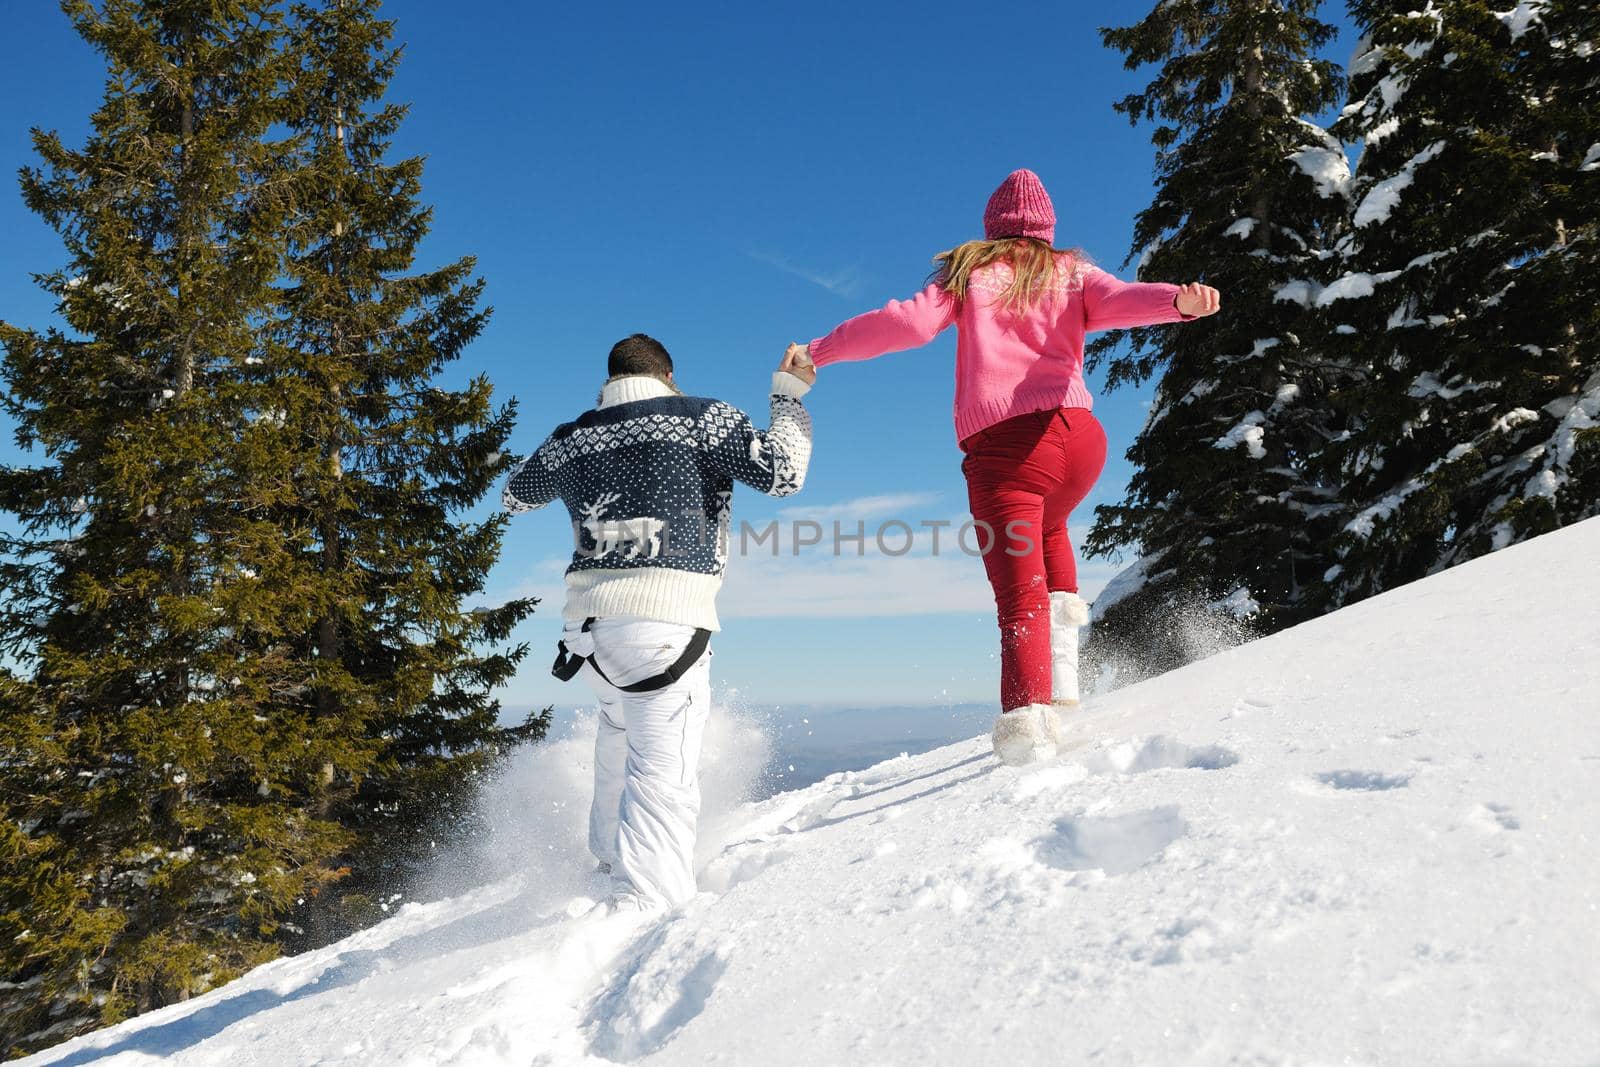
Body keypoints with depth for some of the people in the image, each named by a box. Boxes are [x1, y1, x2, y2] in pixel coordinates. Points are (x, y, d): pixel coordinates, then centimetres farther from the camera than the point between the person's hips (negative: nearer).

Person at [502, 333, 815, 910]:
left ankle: (610, 856, 45)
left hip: (587, 619, 6)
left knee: (622, 724, 33)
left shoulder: (570, 439, 13)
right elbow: (782, 473, -5)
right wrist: (790, 395, 9)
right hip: (666, 618, -6)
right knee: (663, 776, -5)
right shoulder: (702, 417, -1)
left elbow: (513, 496, 30)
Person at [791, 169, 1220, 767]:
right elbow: (1119, 301, -2)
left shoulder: (973, 274, 16)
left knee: (1021, 596, -3)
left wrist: (817, 352, 6)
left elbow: (912, 322, 2)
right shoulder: (1072, 274, 20)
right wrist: (1179, 302, -20)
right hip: (1078, 434, 3)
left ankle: (1028, 714, -25)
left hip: (1002, 445, -3)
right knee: (1047, 531, 33)